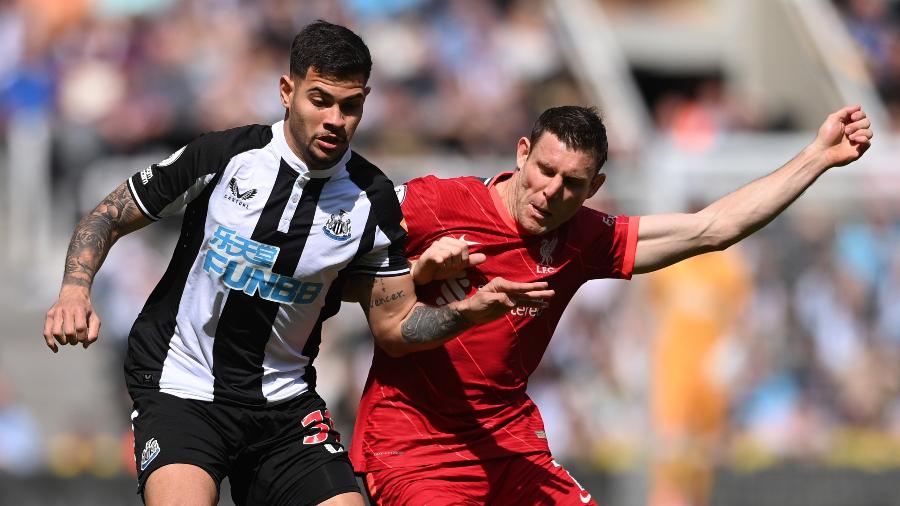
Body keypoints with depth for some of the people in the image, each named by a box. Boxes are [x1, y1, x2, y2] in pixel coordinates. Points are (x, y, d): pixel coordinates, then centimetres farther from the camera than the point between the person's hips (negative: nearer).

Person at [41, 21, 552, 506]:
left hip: (284, 400, 4)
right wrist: (75, 292, -16)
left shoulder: (373, 200, -3)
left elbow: (394, 326, 2)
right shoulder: (222, 155, -9)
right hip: (180, 390, -3)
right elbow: (109, 218, 2)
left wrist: (471, 310, -16)